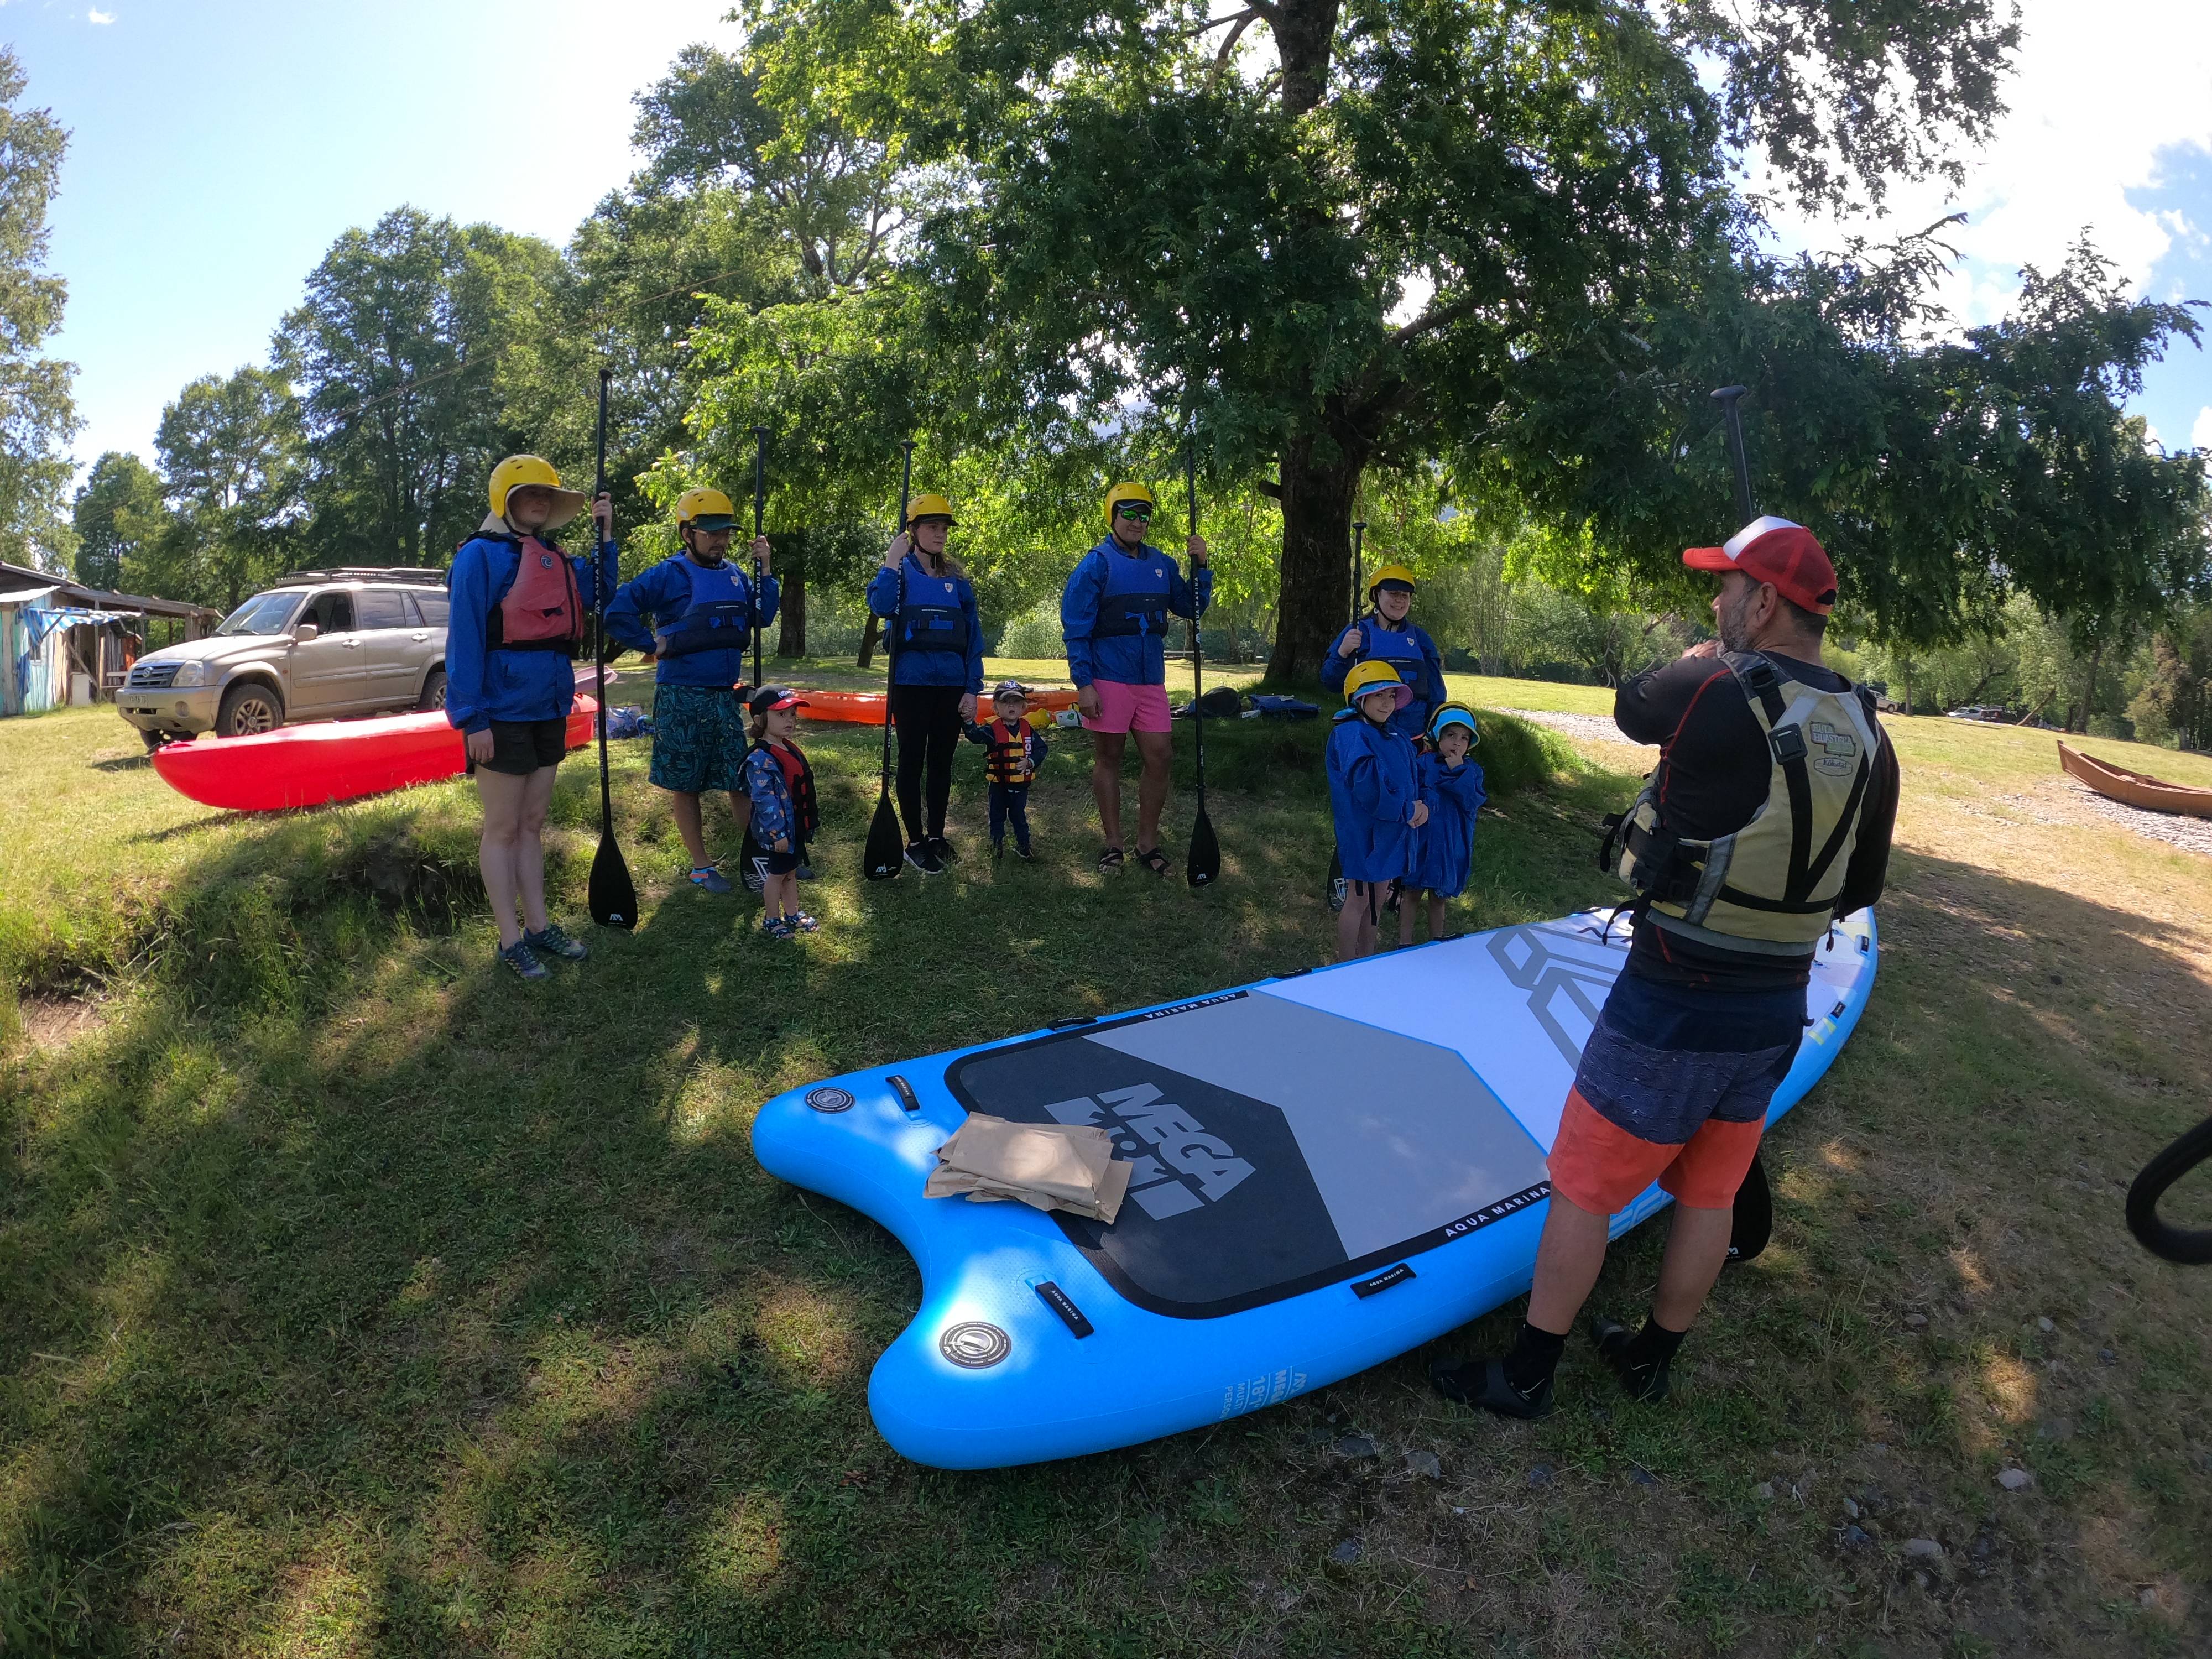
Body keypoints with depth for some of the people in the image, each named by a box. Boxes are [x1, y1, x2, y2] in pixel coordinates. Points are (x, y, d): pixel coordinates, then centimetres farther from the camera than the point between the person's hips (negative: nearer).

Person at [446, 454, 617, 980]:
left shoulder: (556, 560, 12)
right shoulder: (481, 556, -9)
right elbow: (465, 640, -13)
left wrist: (606, 537, 8)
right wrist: (472, 718, -18)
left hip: (549, 713, 7)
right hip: (502, 715, -7)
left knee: (532, 824, 14)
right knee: (503, 828, 2)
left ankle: (538, 927, 22)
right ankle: (511, 940, 9)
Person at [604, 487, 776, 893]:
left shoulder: (735, 575, 9)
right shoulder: (668, 575, -9)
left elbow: (762, 618, 7)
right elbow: (617, 612, -12)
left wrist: (765, 570, 1)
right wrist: (653, 645, -12)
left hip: (726, 695, 5)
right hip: (681, 698, -5)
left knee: (741, 778, 8)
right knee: (684, 782, 5)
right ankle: (701, 865, 14)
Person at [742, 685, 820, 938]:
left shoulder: (790, 749, 5)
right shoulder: (761, 759, -24)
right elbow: (764, 799, -25)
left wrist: (812, 819, 20)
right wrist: (777, 832, -25)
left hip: (797, 827, 9)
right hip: (777, 832, -9)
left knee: (791, 872, 21)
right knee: (776, 875, 7)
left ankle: (792, 914, 35)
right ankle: (772, 921, 22)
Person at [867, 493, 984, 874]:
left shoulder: (957, 579, 10)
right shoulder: (900, 571, 1)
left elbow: (973, 636, 8)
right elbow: (881, 606, -21)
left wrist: (973, 689, 1)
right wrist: (892, 562, -21)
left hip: (952, 685, 4)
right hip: (912, 682, -3)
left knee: (942, 762, 11)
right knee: (912, 761, 3)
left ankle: (936, 836, 23)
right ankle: (916, 842, 11)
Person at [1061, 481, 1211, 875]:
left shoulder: (1161, 564, 10)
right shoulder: (1095, 565, -5)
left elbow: (1192, 609, 13)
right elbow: (1075, 628, -7)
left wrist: (1200, 566, -2)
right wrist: (1083, 684, -13)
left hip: (1151, 680, 4)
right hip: (1109, 678, -4)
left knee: (1159, 757, 2)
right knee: (1109, 757, 6)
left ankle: (1148, 843, 15)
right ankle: (1113, 843, 17)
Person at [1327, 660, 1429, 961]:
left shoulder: (1397, 739, 11)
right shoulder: (1351, 735, -18)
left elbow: (1412, 780, 13)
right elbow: (1367, 787, -29)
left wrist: (1422, 806, -9)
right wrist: (1406, 811, -22)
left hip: (1391, 833, 8)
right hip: (1363, 832, -8)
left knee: (1376, 898, 19)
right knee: (1359, 900, 2)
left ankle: (1368, 958, 33)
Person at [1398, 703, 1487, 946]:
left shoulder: (1472, 771, 1)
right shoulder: (1423, 764, -8)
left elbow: (1473, 803, -15)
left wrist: (1458, 772, -18)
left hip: (1454, 844, 3)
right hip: (1422, 841, -3)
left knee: (1439, 896, 18)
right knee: (1412, 894, 7)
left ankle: (1437, 942, 31)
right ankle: (1405, 943, 18)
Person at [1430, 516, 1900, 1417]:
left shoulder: (1711, 697, -22)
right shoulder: (1870, 740, -1)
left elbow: (1630, 706, 1)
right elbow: (1858, 891, 9)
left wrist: (1700, 660, 17)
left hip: (1671, 1011, -6)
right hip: (1776, 1015, 7)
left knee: (1584, 1189, 8)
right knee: (1709, 1194, 20)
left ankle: (1524, 1375, 22)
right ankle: (1651, 1358, 39)